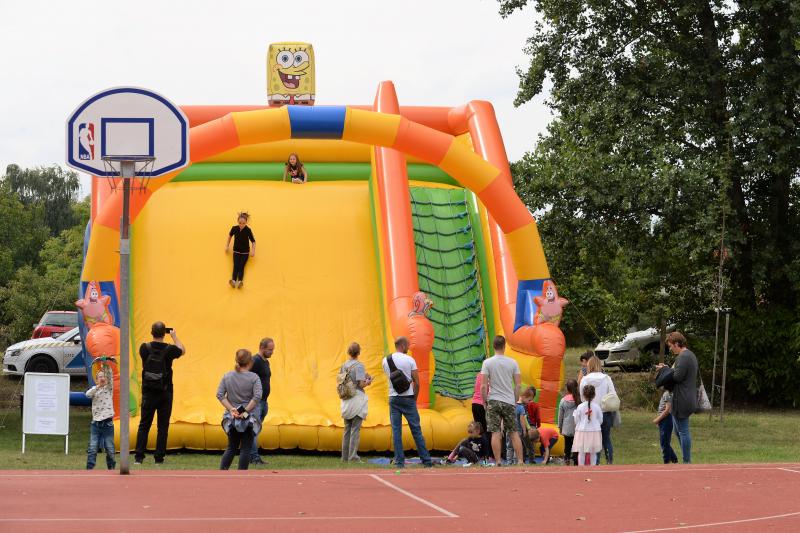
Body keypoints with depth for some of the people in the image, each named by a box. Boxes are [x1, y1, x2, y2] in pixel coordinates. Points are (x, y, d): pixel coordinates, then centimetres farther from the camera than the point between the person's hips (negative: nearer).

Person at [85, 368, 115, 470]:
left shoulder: (109, 388, 5)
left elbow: (110, 378, -11)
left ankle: (111, 468, 15)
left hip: (107, 423, -1)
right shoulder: (94, 390, 9)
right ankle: (89, 468, 0)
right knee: (92, 449, -3)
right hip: (96, 423, 1)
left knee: (110, 449, 3)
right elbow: (88, 394, -12)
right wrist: (98, 386, -25)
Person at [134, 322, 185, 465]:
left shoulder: (144, 348, -8)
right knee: (163, 427, 6)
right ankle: (159, 457, 5)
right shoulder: (169, 350, -10)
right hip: (165, 394, -1)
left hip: (148, 393, 1)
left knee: (144, 425, 7)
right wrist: (174, 336, 23)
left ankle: (138, 457, 3)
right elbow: (182, 350, 12)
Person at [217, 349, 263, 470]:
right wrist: (246, 411, -14)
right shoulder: (253, 377, -8)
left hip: (232, 418, 4)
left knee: (231, 448, 15)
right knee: (246, 449, 3)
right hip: (249, 419, -4)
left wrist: (231, 409, -7)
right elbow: (257, 397, -18)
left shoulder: (227, 376, 4)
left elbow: (220, 395, -3)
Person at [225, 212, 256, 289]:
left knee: (241, 266, -17)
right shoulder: (234, 228, -13)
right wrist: (227, 246, 14)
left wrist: (253, 251, -22)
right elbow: (230, 235, 11)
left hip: (245, 252, -2)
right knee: (236, 266, -16)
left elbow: (253, 241, -10)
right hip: (236, 251, 2)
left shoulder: (248, 230, -20)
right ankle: (233, 281, -36)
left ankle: (240, 281, -36)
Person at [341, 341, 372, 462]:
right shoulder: (359, 365, -12)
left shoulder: (344, 365, 7)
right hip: (357, 397, -6)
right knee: (355, 429, -4)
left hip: (346, 400, 6)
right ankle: (353, 456, -6)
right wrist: (368, 382, 4)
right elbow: (361, 384, -18)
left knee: (347, 429, 13)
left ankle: (345, 456, 15)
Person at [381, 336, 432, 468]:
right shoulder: (409, 360, -6)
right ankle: (426, 460, 9)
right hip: (408, 398, -2)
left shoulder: (385, 361, 5)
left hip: (393, 398, 2)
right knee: (416, 430, 4)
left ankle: (399, 462, -1)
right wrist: (415, 398, 5)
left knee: (396, 431, 3)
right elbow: (416, 382, -6)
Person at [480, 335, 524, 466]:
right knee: (514, 432, 8)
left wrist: (485, 401, 3)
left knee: (496, 433, -1)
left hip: (493, 401, -2)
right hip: (509, 401, 2)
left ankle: (498, 462, -4)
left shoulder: (487, 363, -5)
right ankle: (520, 460, 5)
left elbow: (483, 386, -8)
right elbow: (518, 385, 1)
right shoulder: (512, 363, 1)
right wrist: (515, 400, 13)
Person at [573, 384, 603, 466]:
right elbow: (600, 420, 3)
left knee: (581, 453, 4)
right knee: (593, 453, 8)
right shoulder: (597, 406, -6)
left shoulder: (580, 407, -8)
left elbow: (576, 421, -1)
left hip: (582, 431, -1)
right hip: (594, 431, 1)